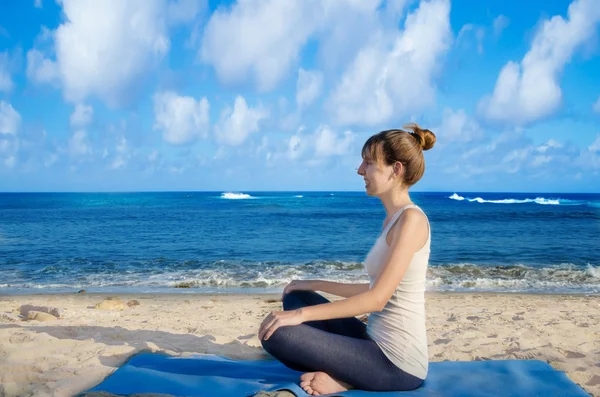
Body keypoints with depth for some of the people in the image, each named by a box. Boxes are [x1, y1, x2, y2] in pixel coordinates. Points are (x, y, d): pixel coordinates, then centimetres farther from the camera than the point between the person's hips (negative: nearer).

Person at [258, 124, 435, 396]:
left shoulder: (411, 219, -18)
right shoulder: (392, 219, 11)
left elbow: (377, 299, -23)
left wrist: (301, 314, -23)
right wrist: (313, 285, 19)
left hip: (396, 363, -10)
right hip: (378, 343, 10)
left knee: (276, 334, -18)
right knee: (297, 298, 18)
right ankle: (336, 371, 2)